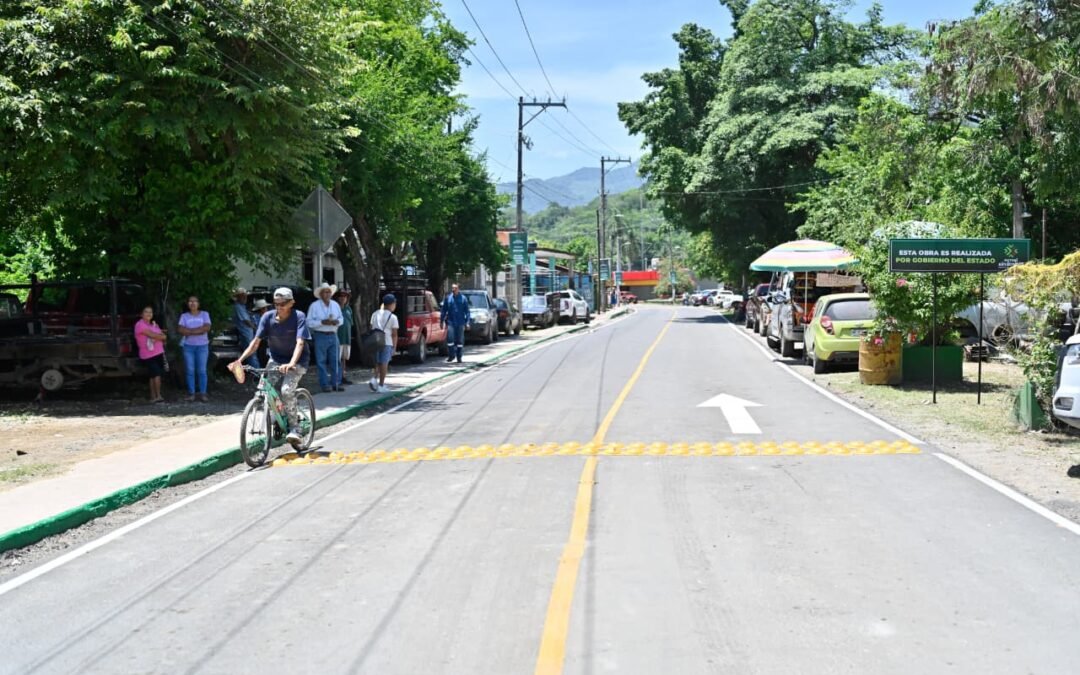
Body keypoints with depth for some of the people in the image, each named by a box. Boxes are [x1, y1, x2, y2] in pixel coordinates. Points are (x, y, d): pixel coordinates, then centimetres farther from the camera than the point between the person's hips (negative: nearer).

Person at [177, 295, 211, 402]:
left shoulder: (204, 314, 5)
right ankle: (191, 394, 3)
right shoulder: (184, 316, 7)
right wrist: (198, 330, -12)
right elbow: (180, 330, -8)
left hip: (202, 346, -1)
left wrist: (189, 331, -11)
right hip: (188, 346, 1)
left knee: (202, 371, -2)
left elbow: (207, 328, -11)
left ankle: (202, 393, 1)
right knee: (190, 371, 0)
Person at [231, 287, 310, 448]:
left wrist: (291, 364, -46)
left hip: (297, 361, -4)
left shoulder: (299, 317, -18)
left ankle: (295, 428, -12)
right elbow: (256, 341, -12)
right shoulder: (268, 317, -8)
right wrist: (240, 360, -26)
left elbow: (300, 343, -30)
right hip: (275, 359, 4)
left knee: (287, 390, -26)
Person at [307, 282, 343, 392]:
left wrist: (337, 321, -6)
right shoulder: (314, 306, -4)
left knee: (336, 360, 4)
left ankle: (336, 383, 11)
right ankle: (325, 384, 3)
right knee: (321, 361, -1)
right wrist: (323, 322, -20)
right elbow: (309, 322, -9)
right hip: (320, 336, -4)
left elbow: (341, 318, 17)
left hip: (333, 335, 5)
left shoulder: (335, 305, 11)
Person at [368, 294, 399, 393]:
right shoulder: (392, 317, -6)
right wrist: (394, 347, 0)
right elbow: (394, 334, -6)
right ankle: (381, 386, 4)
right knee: (384, 364, 2)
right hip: (387, 343, -5)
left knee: (378, 363, 18)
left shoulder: (375, 314, 9)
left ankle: (374, 379, -1)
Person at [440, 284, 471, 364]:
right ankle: (452, 355, 6)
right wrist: (441, 321, 8)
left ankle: (459, 357, 14)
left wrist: (468, 322, -5)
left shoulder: (463, 298, 2)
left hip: (460, 323, 0)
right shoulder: (448, 298, 6)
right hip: (450, 322, 0)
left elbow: (467, 311, 2)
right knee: (450, 338, -9)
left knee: (460, 340, 4)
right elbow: (444, 310, 11)